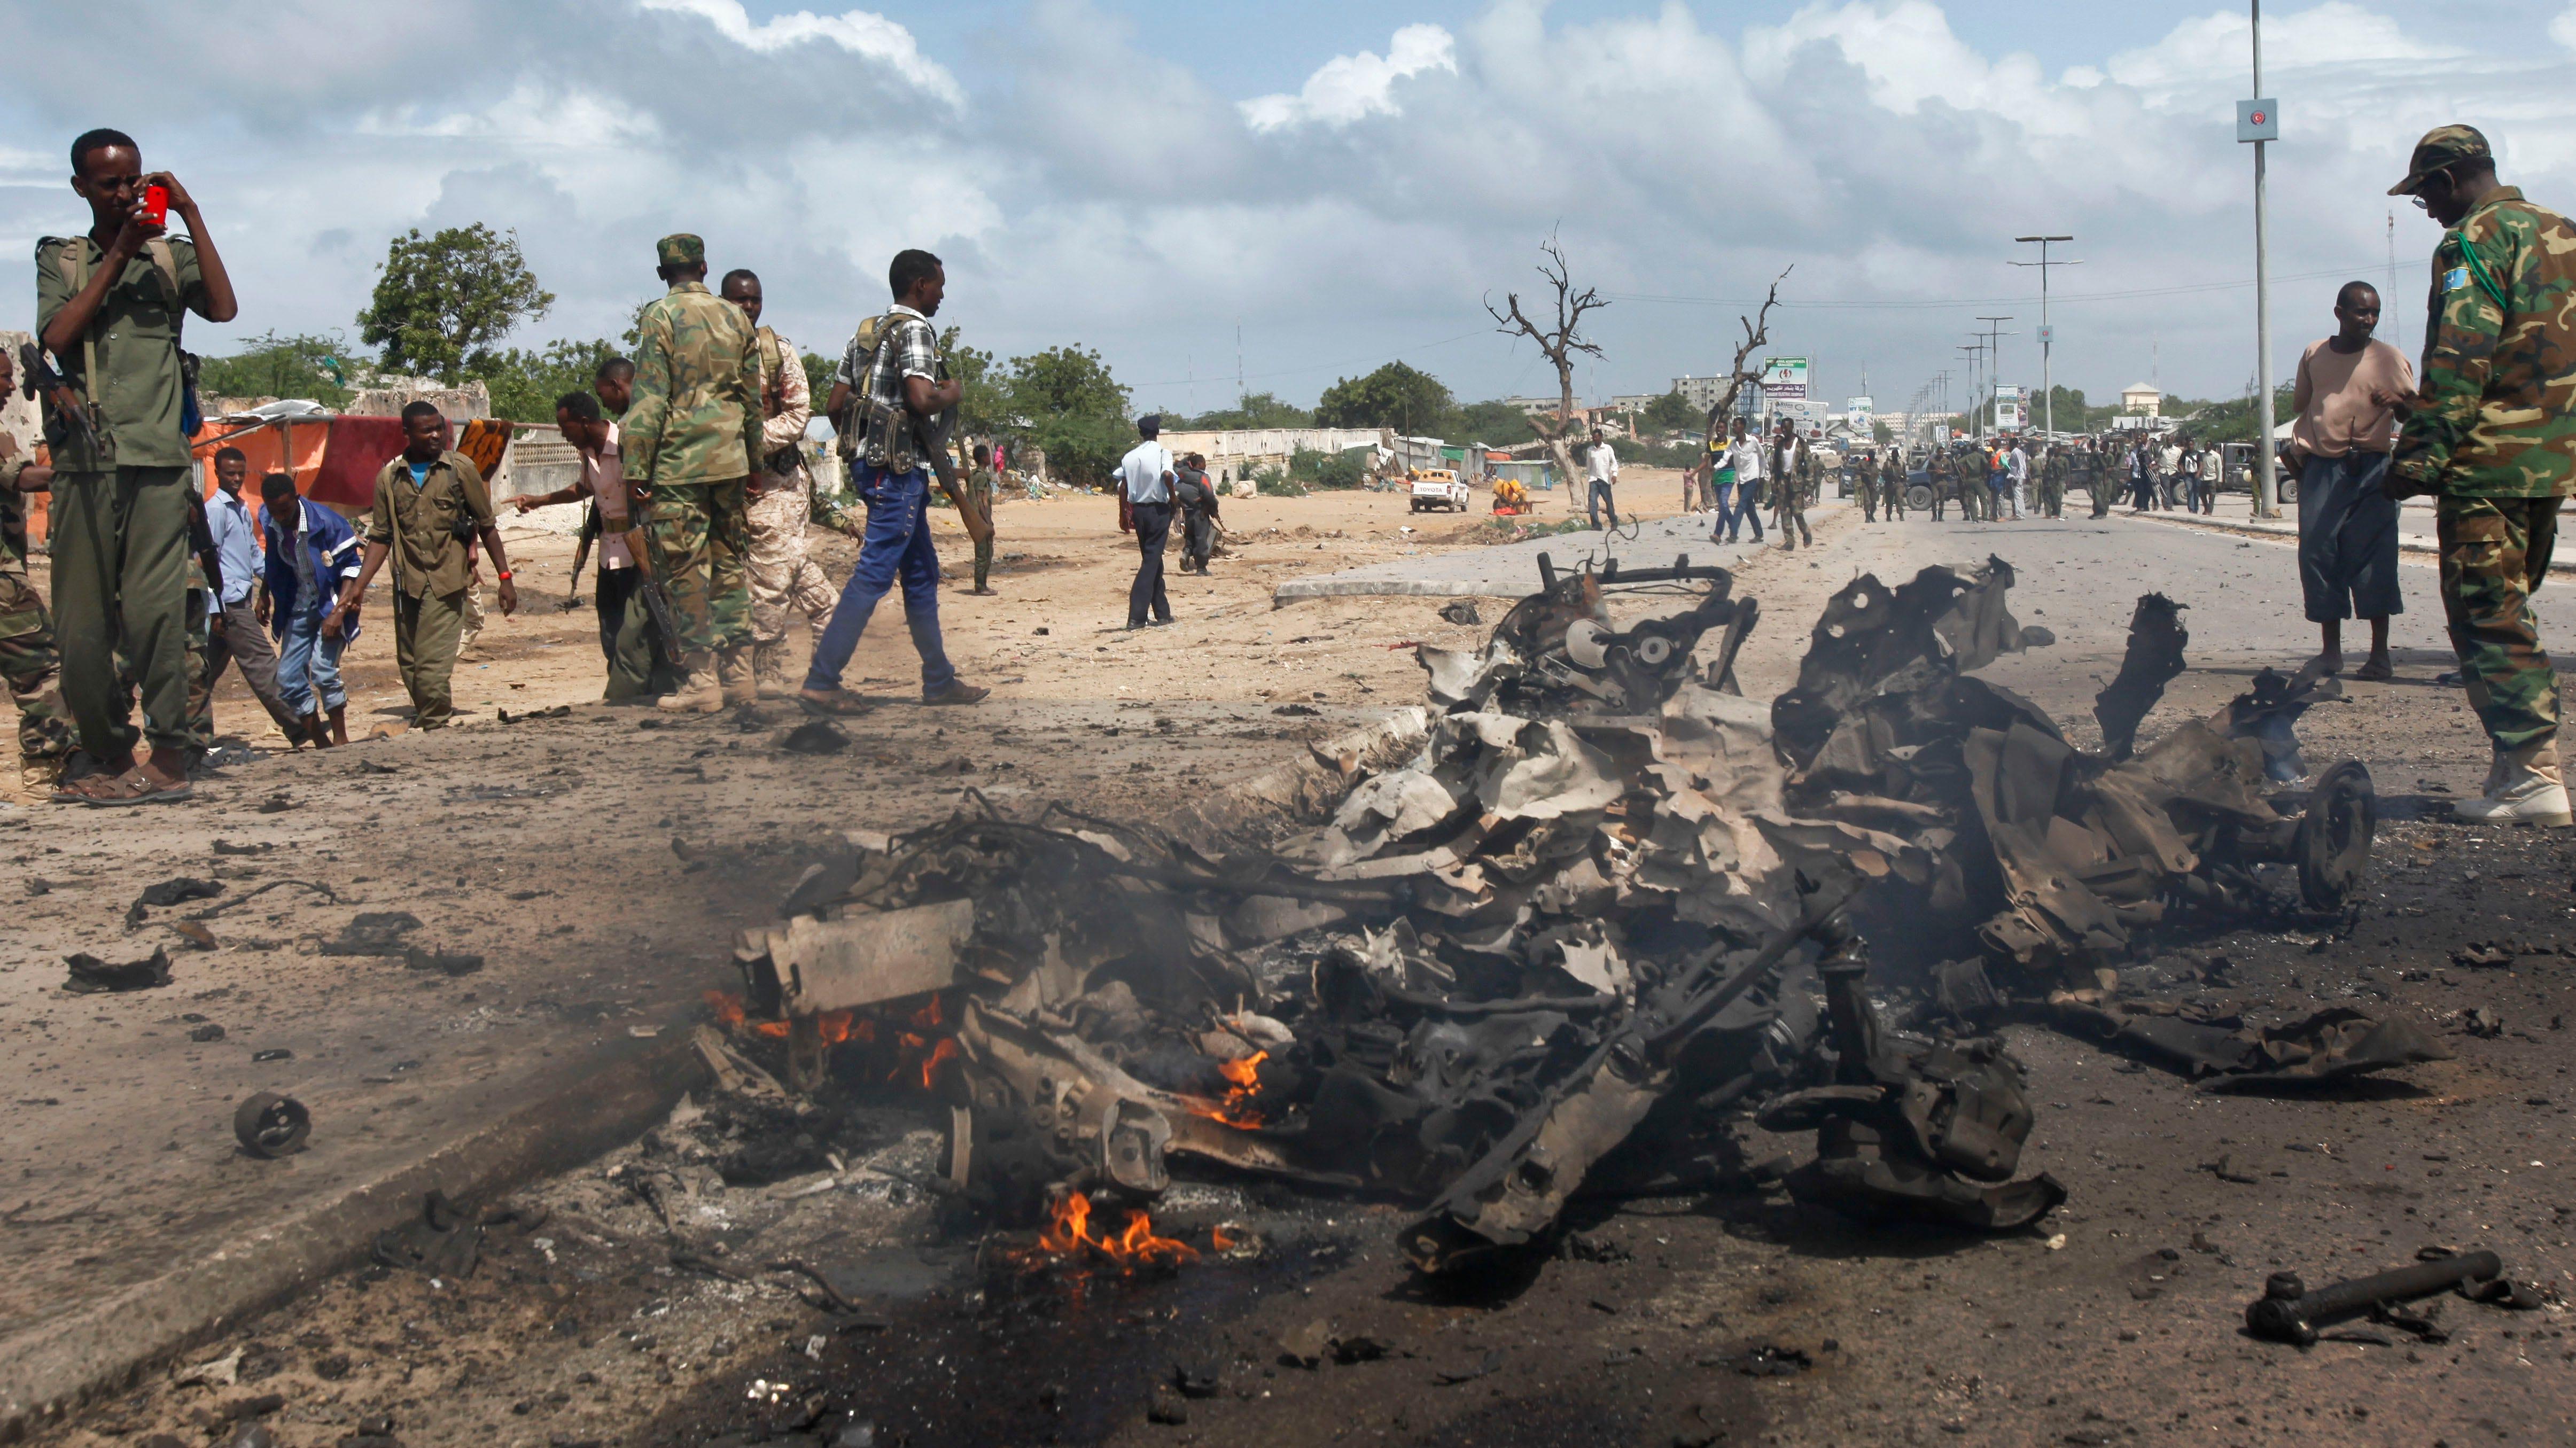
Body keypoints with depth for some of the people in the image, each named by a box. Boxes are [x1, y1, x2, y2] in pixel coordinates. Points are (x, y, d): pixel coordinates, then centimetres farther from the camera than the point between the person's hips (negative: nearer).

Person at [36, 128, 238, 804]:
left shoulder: (170, 254, 14)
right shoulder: (59, 258, 16)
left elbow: (224, 308, -5)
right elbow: (55, 338, 0)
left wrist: (191, 213, -2)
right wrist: (117, 256, -1)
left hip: (157, 457, -2)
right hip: (83, 459, 2)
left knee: (155, 608, -11)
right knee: (79, 622, 2)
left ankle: (169, 756, -6)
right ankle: (111, 756, 11)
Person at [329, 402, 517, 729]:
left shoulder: (460, 468, 1)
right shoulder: (389, 477, 7)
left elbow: (486, 526, 7)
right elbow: (381, 538, 11)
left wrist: (505, 577, 4)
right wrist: (357, 588, 4)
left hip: (445, 584, -4)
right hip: (407, 585, 4)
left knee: (432, 667, -12)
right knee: (409, 667, 8)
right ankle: (435, 727, 21)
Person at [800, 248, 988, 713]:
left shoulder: (870, 331, 17)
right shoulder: (914, 330, -10)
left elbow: (836, 405, 16)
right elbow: (921, 399, -25)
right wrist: (952, 394, -5)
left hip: (870, 462, 10)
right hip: (898, 468, -10)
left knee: (922, 571, 15)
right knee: (874, 574, -9)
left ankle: (940, 680, 21)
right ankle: (821, 681, -10)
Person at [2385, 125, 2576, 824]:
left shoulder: (2474, 242, -10)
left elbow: (2460, 360, -19)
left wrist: (2421, 452, -19)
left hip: (2488, 462, -9)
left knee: (2487, 617, -6)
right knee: (2510, 612, 17)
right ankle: (2518, 763, 19)